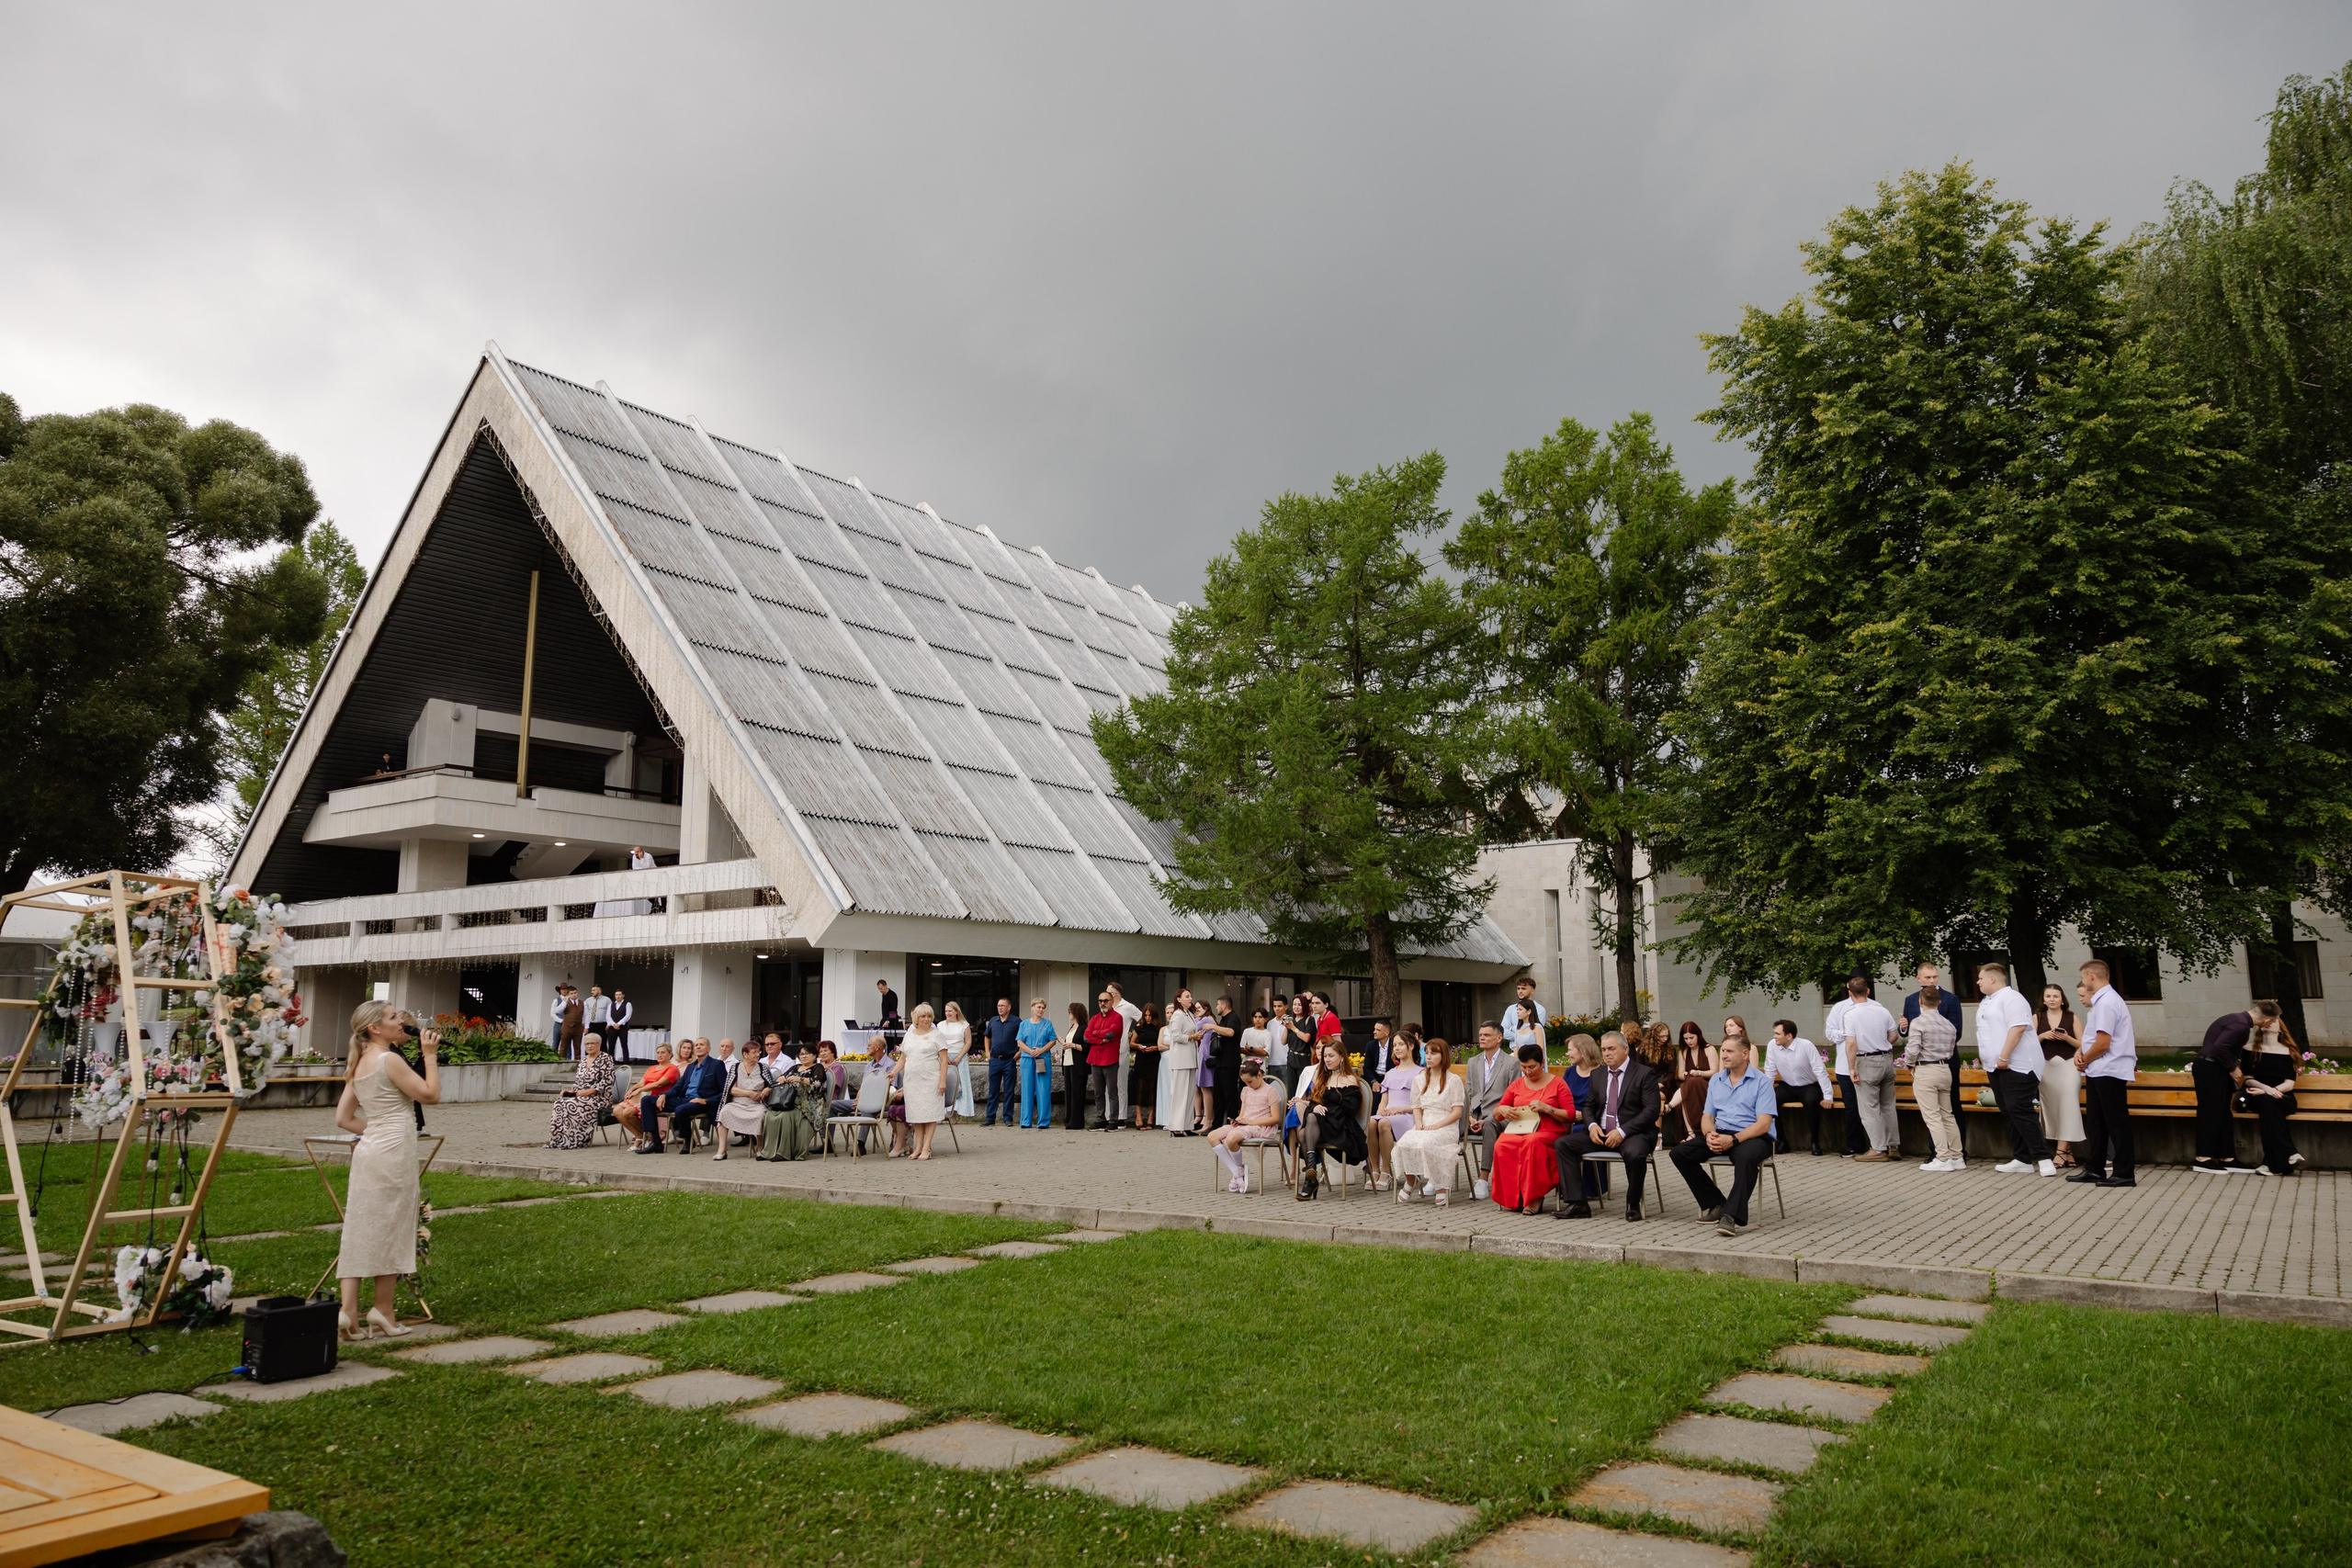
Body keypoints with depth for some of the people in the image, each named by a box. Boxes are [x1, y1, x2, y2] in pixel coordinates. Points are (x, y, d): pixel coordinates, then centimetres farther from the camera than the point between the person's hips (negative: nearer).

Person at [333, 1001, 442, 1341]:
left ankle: (347, 1310, 3)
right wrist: (430, 1055, -2)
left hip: (368, 1149, 8)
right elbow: (431, 1095, -9)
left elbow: (343, 1118, 14)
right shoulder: (389, 1060, -12)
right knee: (390, 1229, 3)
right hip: (394, 1151, -8)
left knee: (361, 1229, 7)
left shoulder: (359, 1064, 13)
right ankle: (383, 1310, 11)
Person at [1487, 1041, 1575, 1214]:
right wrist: (1501, 1110, -1)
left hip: (1548, 1133, -3)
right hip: (1517, 1131, 3)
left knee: (1532, 1142, -40)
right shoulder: (1517, 1085, 19)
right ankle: (1513, 1198, -22)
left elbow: (1570, 1116, 1)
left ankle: (1534, 1197, -27)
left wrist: (1547, 1109, -12)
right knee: (1502, 1144, -32)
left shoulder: (1557, 1083, 8)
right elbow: (1496, 1115, 23)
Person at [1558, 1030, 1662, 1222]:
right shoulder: (1598, 1075, 15)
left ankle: (1633, 1205, -13)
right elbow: (1588, 1106, 20)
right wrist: (1591, 1125, -5)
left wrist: (1622, 1132, -20)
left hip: (1633, 1133, -6)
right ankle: (1578, 1204, -15)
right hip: (1601, 1133, 6)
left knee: (1635, 1154, -39)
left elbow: (1652, 1110, -11)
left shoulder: (1645, 1073, -2)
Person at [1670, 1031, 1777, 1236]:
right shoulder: (1715, 1080, 15)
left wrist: (1733, 1139, -25)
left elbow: (1763, 1124, -12)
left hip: (1752, 1136, -6)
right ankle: (1715, 1204, -7)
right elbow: (1707, 1116, 15)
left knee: (1746, 1157, -40)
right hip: (1720, 1134, 6)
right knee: (1679, 1153, -14)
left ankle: (1732, 1216, -38)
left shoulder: (1761, 1082, -3)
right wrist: (1709, 1134, -10)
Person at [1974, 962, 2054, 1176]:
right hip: (1996, 1068, 10)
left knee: (2020, 1111, -14)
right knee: (2009, 1113, 9)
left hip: (2017, 1066, -10)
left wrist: (2004, 1057, -24)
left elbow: (2017, 1028, -22)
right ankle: (2021, 1160, 13)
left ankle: (2043, 1158, -12)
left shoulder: (2011, 998, -12)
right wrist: (1984, 1056, 20)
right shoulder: (1986, 1002, 19)